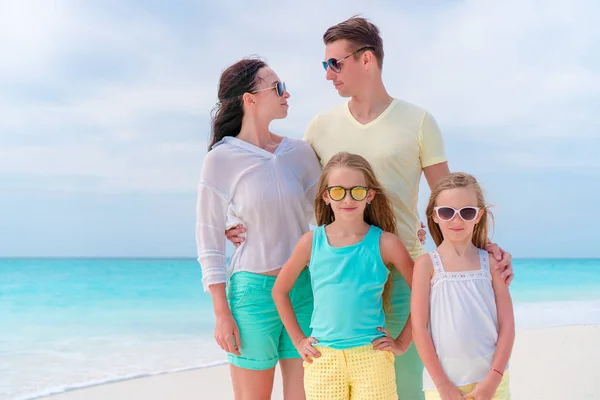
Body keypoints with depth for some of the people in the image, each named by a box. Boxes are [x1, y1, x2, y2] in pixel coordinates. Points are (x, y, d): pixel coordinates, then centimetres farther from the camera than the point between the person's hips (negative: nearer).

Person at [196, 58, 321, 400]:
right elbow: (209, 239, -4)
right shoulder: (221, 159, -6)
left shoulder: (300, 152, 5)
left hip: (305, 289, 4)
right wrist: (222, 313, -8)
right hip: (253, 290, -3)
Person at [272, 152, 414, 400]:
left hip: (372, 357, -1)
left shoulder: (385, 243, -4)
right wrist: (298, 340, 9)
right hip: (322, 358, 2)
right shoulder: (312, 242, 0)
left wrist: (402, 342, 1)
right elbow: (280, 291, 12)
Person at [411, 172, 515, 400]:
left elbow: (507, 325, 3)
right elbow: (419, 328, -6)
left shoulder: (490, 263, 2)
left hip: (490, 379, 2)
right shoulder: (427, 264, -4)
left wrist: (493, 379, -5)